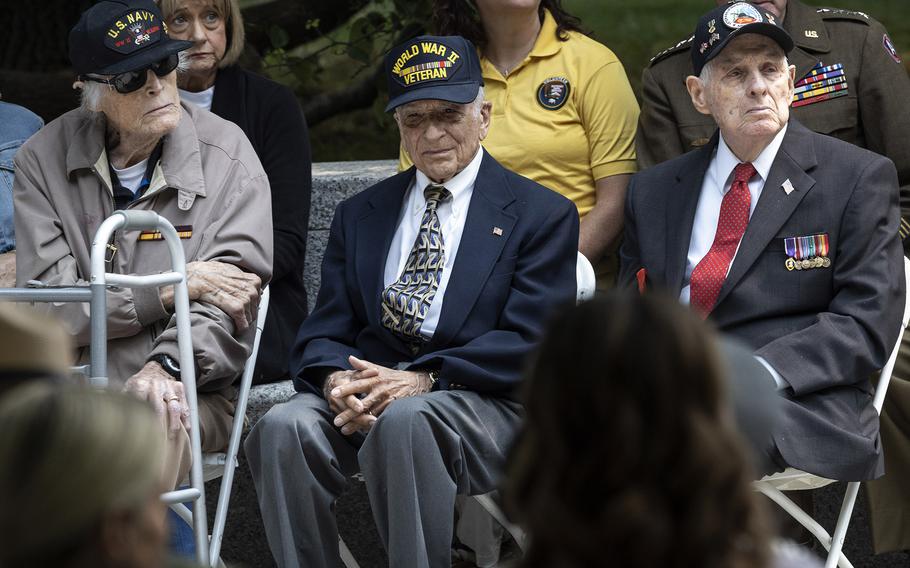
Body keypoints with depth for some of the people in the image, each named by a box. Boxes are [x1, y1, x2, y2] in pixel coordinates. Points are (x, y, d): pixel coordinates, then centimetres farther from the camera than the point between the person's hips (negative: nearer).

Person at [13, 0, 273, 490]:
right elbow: (46, 305, -3)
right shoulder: (43, 160, 6)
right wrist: (173, 287, -9)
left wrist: (164, 368, -22)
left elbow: (229, 299, -4)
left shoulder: (224, 152, 4)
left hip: (184, 391, -1)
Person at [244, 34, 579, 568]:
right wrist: (337, 380, -12)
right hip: (363, 389, 4)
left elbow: (528, 344, -4)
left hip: (481, 404, -4)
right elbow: (324, 333, 13)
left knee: (405, 418, -37)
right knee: (286, 426, -28)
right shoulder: (359, 214, 21)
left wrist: (423, 379, -17)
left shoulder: (543, 215, 7)